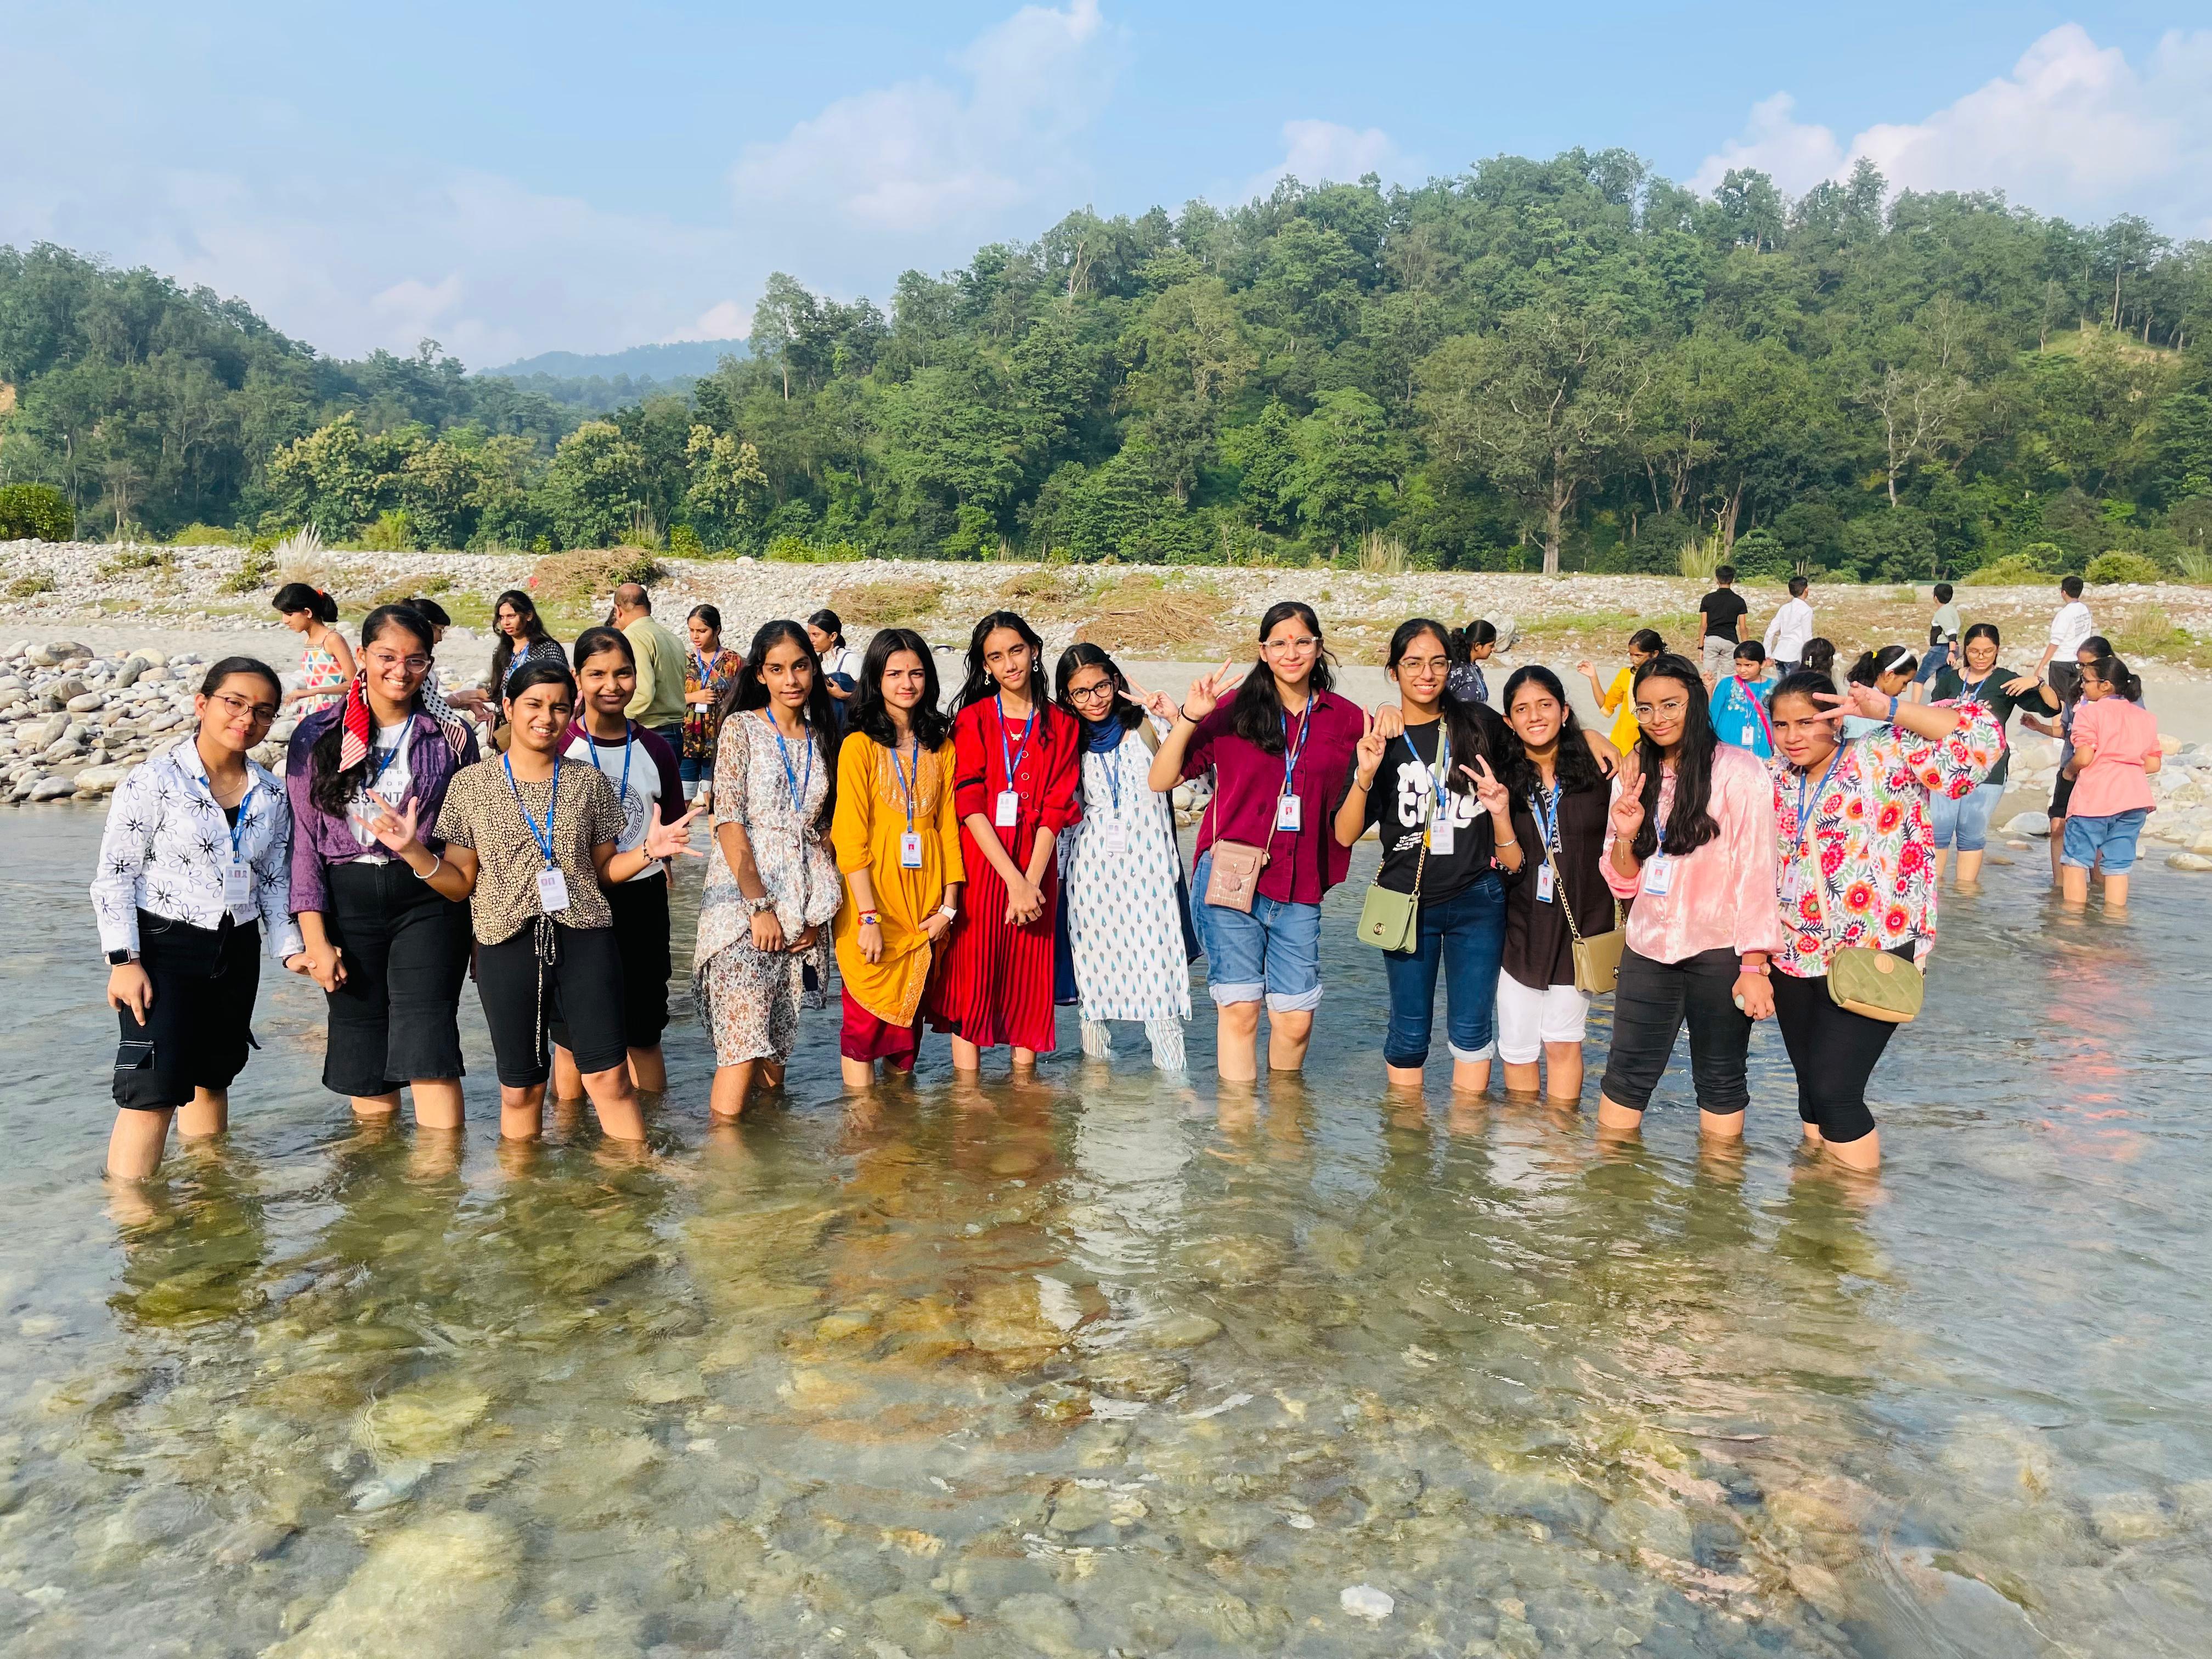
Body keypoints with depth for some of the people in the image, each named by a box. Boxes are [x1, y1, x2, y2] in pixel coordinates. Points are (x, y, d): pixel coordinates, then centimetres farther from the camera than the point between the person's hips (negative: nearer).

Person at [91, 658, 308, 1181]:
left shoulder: (272, 796, 6)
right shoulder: (153, 782, -10)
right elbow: (113, 876, -9)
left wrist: (289, 947, 2)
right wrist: (124, 961, -14)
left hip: (237, 952, 5)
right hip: (163, 947, -5)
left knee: (211, 1079, 16)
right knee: (154, 1088, -12)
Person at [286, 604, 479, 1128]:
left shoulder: (453, 736, 3)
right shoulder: (318, 736, 3)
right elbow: (304, 838, 3)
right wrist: (314, 936, -3)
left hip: (429, 898, -1)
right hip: (348, 898, 2)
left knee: (428, 1042, -11)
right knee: (361, 1042, 9)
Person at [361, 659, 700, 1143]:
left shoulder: (589, 783, 7)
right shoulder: (471, 783, 4)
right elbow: (461, 883, 5)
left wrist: (649, 850, -6)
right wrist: (413, 851, -11)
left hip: (585, 939, 0)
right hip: (507, 944, 0)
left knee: (609, 1079, -3)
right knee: (520, 1090, 8)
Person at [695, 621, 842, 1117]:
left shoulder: (822, 739, 13)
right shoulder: (741, 728, 0)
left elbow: (824, 829, 14)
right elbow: (729, 821, -8)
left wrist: (818, 912, 2)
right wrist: (760, 905, -15)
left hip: (802, 906, 4)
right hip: (742, 897, -4)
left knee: (779, 1041, 9)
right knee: (743, 1038, -13)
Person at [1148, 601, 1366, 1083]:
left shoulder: (1347, 719, 8)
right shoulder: (1233, 710, 3)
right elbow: (1161, 780, 1)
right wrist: (1189, 719, -10)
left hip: (1299, 892, 2)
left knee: (1295, 1020, 2)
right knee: (1238, 1008, -1)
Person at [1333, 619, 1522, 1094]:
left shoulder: (1481, 726, 0)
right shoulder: (1378, 740, -2)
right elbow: (1346, 835, -9)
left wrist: (1500, 806, -5)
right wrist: (1365, 774, -25)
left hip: (1477, 899, 1)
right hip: (1407, 902, 0)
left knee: (1472, 1027, 5)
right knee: (1409, 1030, 8)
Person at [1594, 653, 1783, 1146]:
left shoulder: (1737, 771, -8)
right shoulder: (1636, 776, 9)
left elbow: (1756, 873, -11)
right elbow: (1624, 883, 10)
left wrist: (1754, 966, -15)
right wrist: (1625, 837, -11)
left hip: (1719, 954, -5)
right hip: (1648, 949, 5)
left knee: (1720, 1081, 9)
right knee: (1625, 1077, 10)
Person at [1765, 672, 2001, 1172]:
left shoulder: (1883, 759, -10)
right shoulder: (1780, 778, 8)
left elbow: (1979, 740, -21)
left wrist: (1889, 710, -24)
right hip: (1794, 957, 6)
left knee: (1834, 1092, -7)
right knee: (1810, 1085, 14)